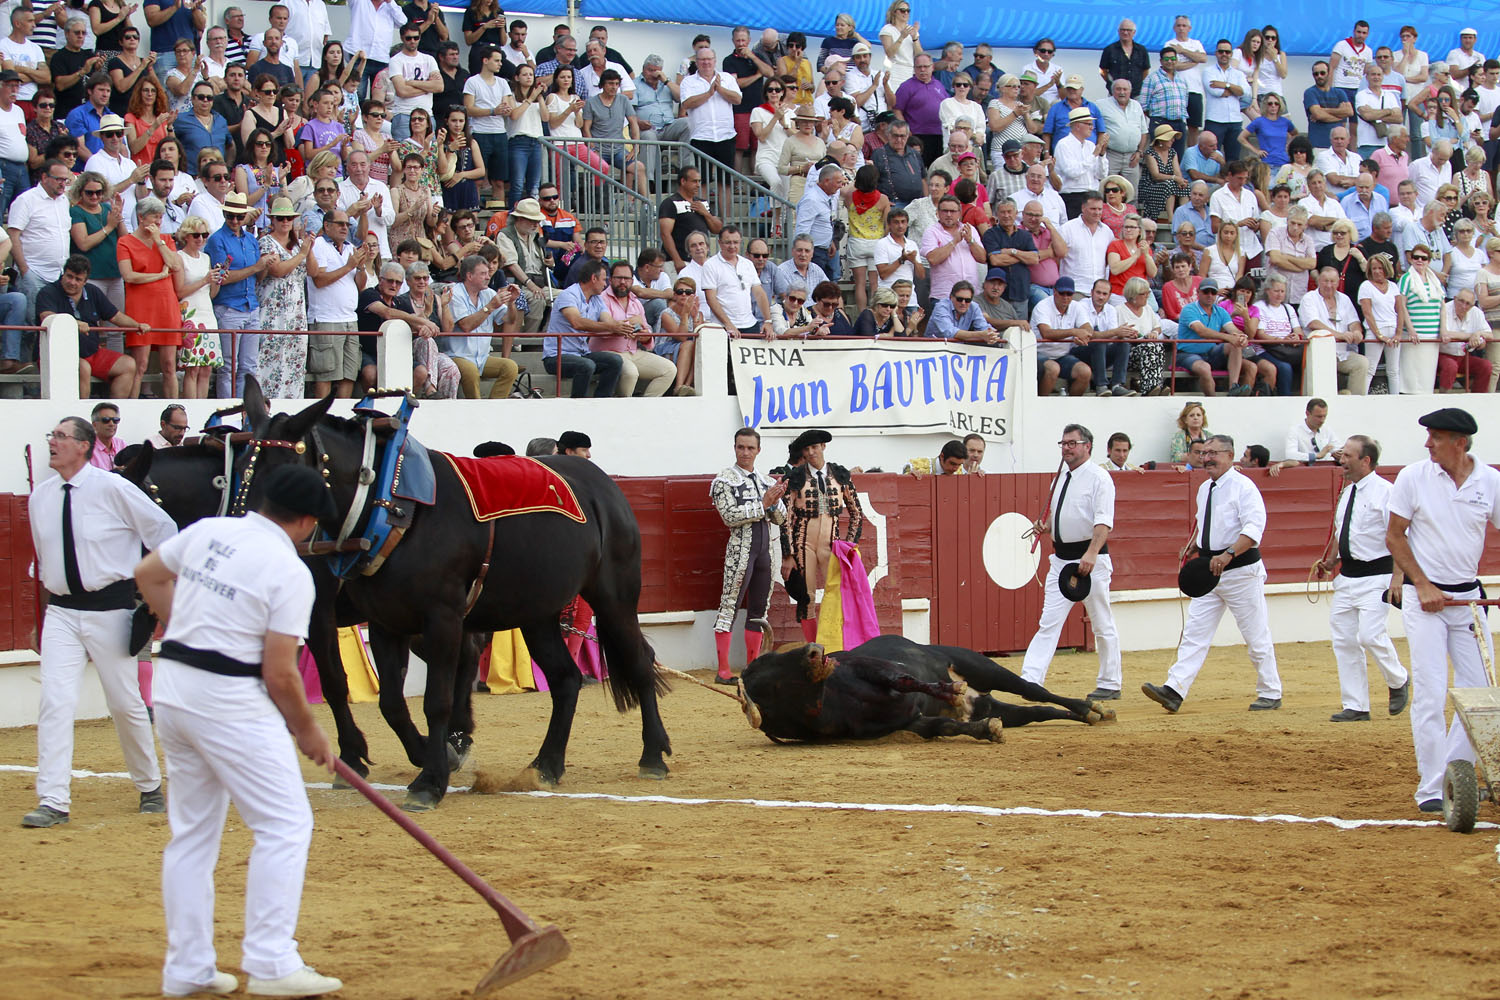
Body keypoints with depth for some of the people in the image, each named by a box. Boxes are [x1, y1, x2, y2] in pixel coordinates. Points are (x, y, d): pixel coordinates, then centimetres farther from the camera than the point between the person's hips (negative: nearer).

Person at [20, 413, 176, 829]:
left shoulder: (111, 488, -10)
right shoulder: (41, 497, 4)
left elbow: (163, 530, -2)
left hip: (109, 610, -3)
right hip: (61, 611, 3)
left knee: (126, 702, 5)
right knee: (55, 701, -10)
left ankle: (150, 787, 25)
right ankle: (53, 802, -11)